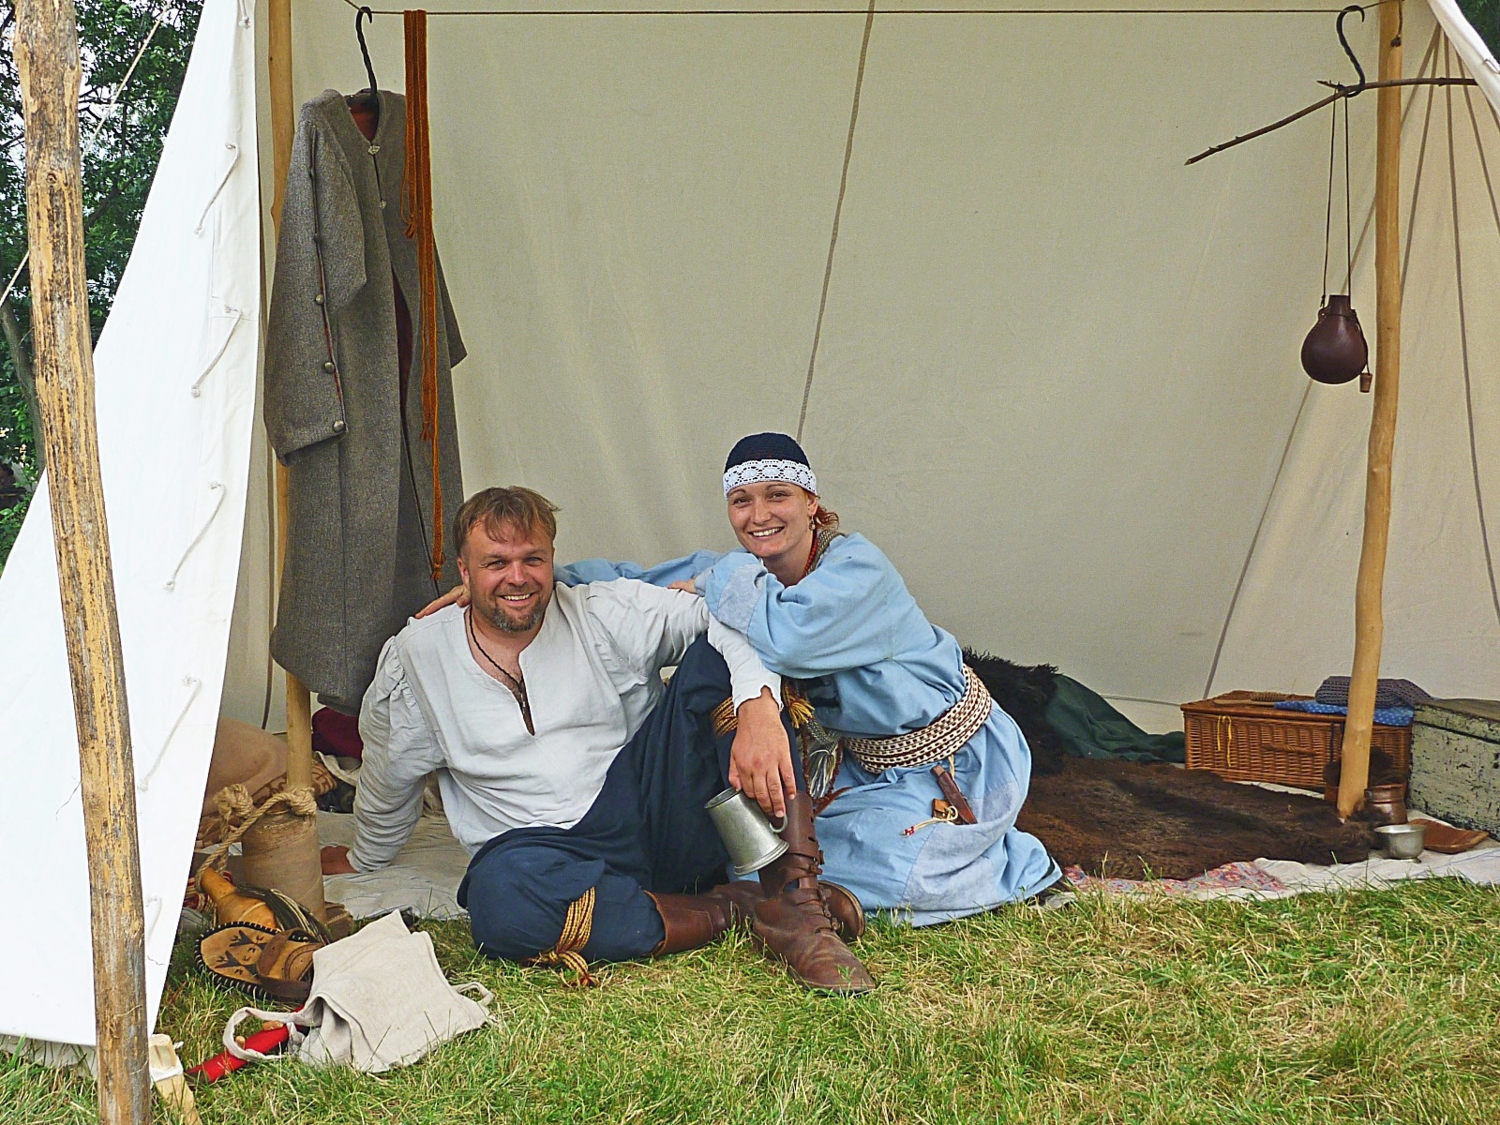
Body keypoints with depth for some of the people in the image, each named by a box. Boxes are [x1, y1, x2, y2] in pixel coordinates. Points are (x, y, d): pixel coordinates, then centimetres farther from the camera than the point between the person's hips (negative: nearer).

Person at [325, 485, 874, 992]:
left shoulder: (607, 614, 3)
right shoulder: (415, 655, 8)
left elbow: (729, 618, -9)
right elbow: (389, 778, 24)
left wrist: (758, 709, -29)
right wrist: (363, 858, 35)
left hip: (656, 815, 0)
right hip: (541, 846, 0)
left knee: (714, 657, -21)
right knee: (500, 896, -39)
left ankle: (792, 895, -27)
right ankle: (735, 907, -21)